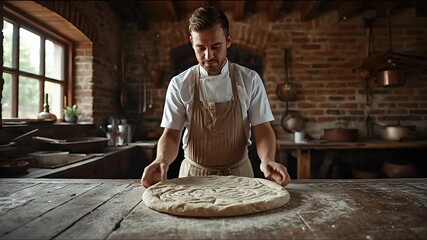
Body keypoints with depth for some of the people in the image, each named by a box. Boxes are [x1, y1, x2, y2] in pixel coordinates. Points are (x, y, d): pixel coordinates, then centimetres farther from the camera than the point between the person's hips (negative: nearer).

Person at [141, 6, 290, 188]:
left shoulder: (250, 80, -5)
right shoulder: (179, 84, -5)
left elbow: (262, 129, -5)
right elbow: (171, 134, -4)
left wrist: (267, 159, -25)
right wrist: (162, 159, -24)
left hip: (238, 174, 0)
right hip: (193, 177, 0)